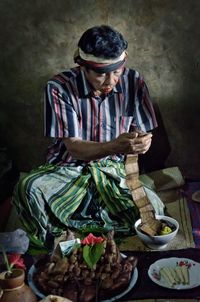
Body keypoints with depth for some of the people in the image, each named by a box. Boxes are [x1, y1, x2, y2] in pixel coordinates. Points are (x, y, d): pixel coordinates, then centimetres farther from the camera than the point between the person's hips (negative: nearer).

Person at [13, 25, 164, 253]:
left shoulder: (133, 82, -6)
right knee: (28, 189, -34)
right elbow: (73, 147, -19)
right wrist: (115, 146, -37)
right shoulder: (60, 87, -15)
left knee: (153, 210, -25)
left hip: (113, 168, 3)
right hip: (68, 169, -2)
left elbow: (142, 134, 2)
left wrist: (142, 143, -23)